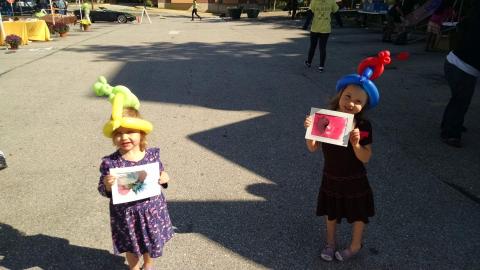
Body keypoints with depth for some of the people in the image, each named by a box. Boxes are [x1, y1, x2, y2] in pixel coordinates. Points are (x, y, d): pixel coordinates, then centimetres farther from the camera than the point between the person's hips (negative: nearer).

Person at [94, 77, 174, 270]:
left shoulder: (153, 155, -13)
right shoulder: (110, 162, -18)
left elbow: (160, 176, 3)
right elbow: (102, 191, -9)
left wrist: (163, 179, -19)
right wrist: (107, 187, -30)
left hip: (152, 210, 2)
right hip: (126, 214, -1)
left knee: (151, 243, 24)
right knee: (131, 246, 21)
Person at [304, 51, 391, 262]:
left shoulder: (363, 126, -19)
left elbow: (366, 158, -17)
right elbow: (313, 148, -12)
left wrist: (355, 144, -36)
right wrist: (310, 129, -29)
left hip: (354, 181, -1)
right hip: (331, 178, 2)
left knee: (358, 215, 18)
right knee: (331, 213, 22)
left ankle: (355, 246, 45)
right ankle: (330, 242, 48)